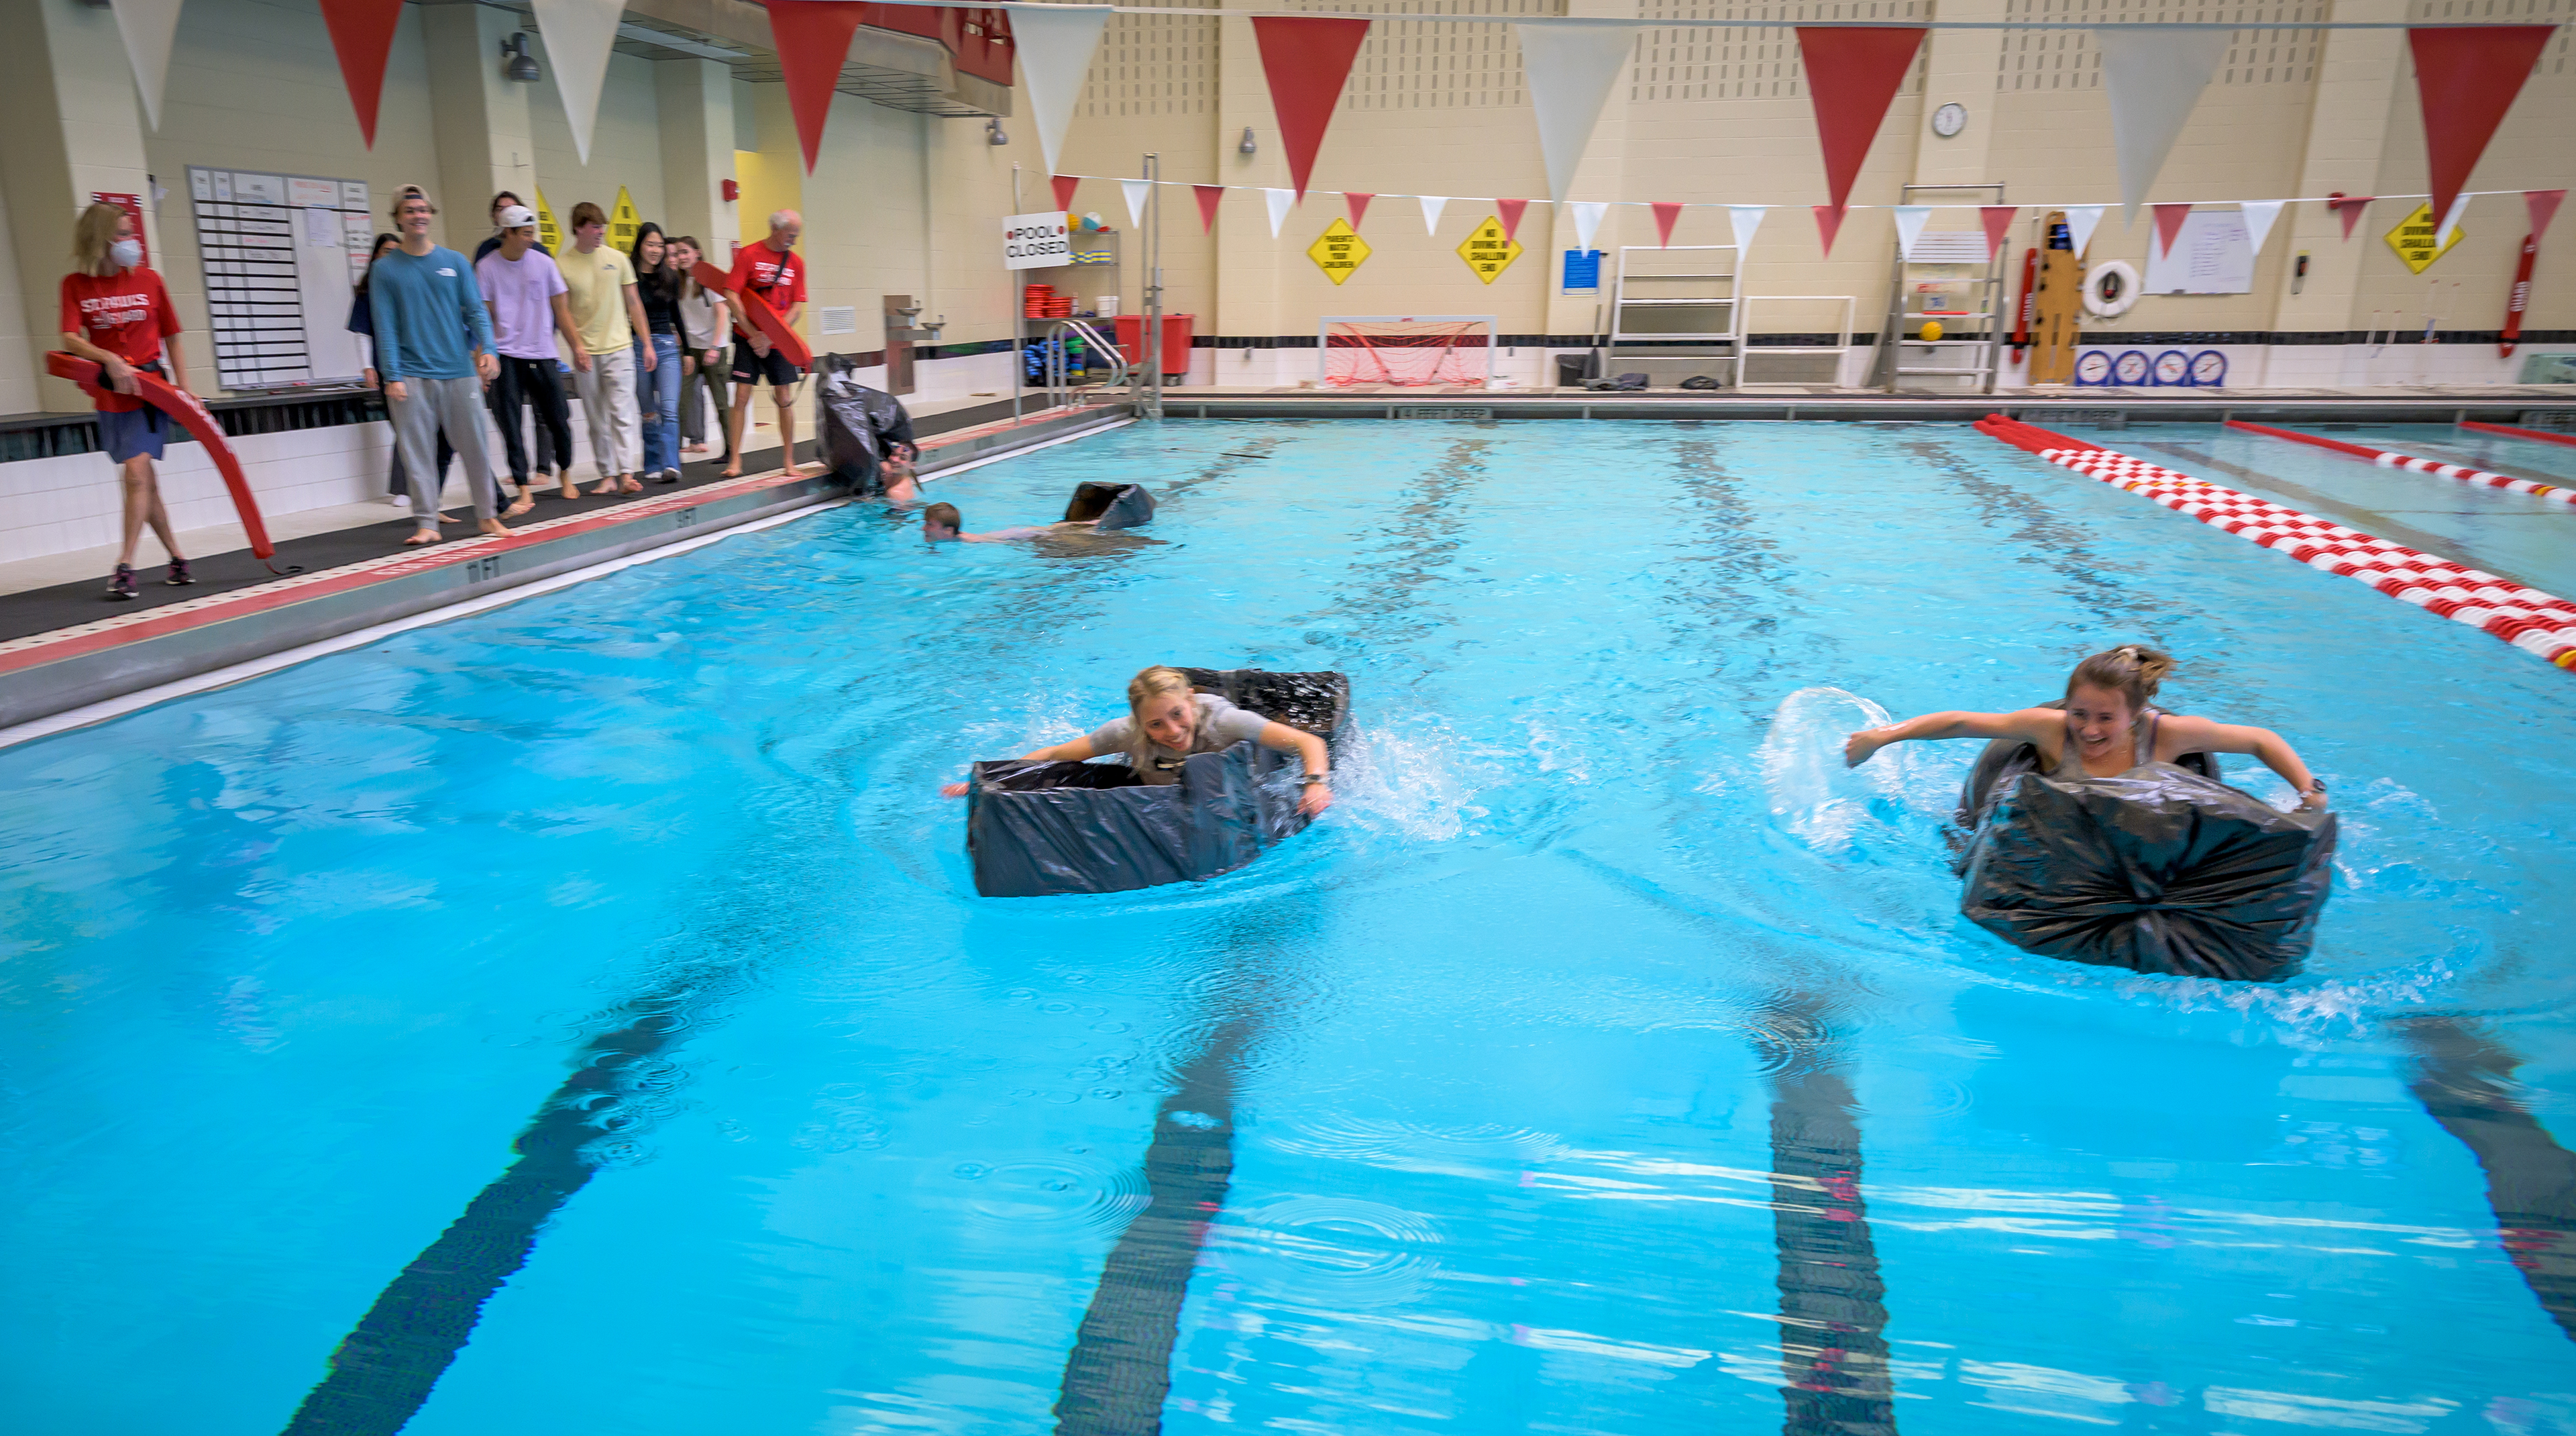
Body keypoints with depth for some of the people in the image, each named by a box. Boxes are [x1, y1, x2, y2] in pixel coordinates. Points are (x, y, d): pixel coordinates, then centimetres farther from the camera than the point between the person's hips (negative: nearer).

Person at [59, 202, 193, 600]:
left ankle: (125, 567, -14)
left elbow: (171, 337, 9)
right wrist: (110, 360, -29)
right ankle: (177, 559, 21)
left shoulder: (148, 280, 1)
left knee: (136, 472, -15)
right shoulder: (76, 284, 0)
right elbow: (70, 339, -11)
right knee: (144, 481, 9)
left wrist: (183, 388, 4)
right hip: (111, 397, 2)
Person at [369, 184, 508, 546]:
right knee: (417, 453, 0)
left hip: (460, 371, 1)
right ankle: (426, 523, 5)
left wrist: (488, 349, -12)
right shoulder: (385, 269, 4)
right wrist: (392, 376, -9)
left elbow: (476, 311, 6)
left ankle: (487, 516, 15)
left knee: (475, 448, 4)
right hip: (412, 376, -1)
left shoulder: (455, 262, 9)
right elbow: (385, 326, 0)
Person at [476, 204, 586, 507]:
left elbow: (561, 309, 10)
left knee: (558, 420, 5)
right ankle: (523, 492, -3)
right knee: (509, 425, -6)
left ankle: (565, 475, 29)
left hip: (541, 353, 2)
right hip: (505, 354, -2)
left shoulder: (543, 263, 5)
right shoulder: (486, 267, 0)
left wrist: (577, 346, 4)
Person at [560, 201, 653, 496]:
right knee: (597, 420, 6)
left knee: (622, 413, -9)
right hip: (585, 353, 0)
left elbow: (633, 304, 10)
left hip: (619, 348, 0)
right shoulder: (562, 266, 1)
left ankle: (626, 474, -13)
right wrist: (577, 346, -13)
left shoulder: (617, 259, 6)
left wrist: (647, 344, 6)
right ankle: (608, 476, 12)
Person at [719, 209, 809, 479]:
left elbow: (797, 307, 2)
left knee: (785, 398, 1)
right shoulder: (749, 254, -4)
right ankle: (734, 461, 0)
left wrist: (771, 337, -9)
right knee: (741, 397, -4)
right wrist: (754, 334, -12)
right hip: (748, 338, -2)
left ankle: (789, 461, 8)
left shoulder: (796, 263, 6)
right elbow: (732, 296, -8)